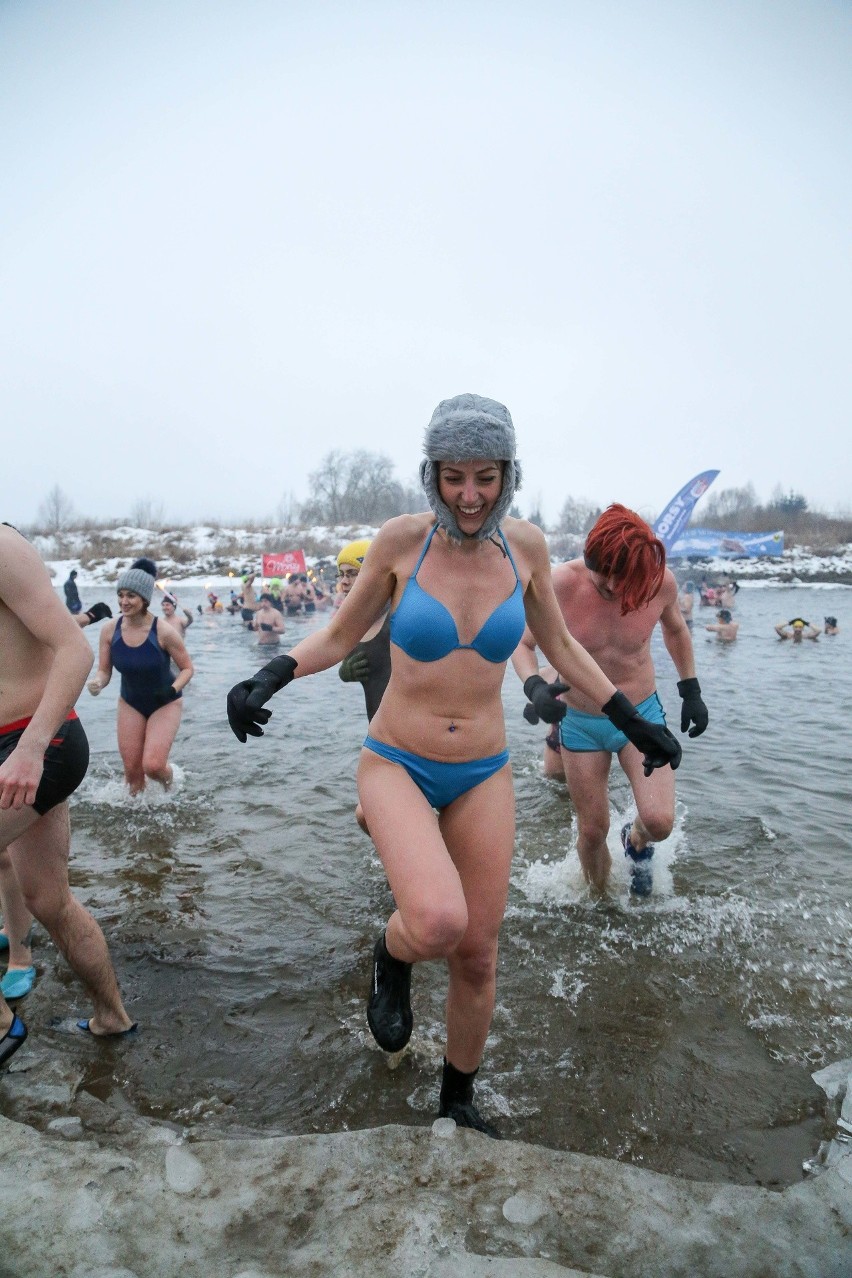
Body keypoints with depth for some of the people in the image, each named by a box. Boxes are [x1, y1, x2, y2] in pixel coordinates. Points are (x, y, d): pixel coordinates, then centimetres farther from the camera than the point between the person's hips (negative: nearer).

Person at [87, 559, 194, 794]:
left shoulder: (164, 632, -23)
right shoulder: (110, 630, -14)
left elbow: (187, 668, -12)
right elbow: (104, 671, -4)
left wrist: (172, 689, -28)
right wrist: (97, 683, -27)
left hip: (165, 703, -3)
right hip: (130, 704, 3)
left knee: (152, 766, -15)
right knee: (131, 770, 6)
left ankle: (168, 782, 22)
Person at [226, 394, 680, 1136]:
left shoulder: (525, 545, -4)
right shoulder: (402, 539, -11)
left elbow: (559, 645, 10)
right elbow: (339, 637, -1)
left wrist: (634, 723, 10)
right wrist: (270, 678, -18)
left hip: (483, 776, 3)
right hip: (398, 765, -2)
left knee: (477, 957, 11)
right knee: (438, 923, -29)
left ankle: (458, 1102, 41)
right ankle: (392, 957, 12)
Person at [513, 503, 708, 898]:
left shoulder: (661, 581, -17)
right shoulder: (559, 585, -24)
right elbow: (523, 644, -11)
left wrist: (691, 690, 9)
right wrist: (534, 686, -30)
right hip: (581, 723, 0)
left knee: (659, 821, -16)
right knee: (592, 831, 8)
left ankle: (637, 842, 22)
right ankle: (600, 896, 40)